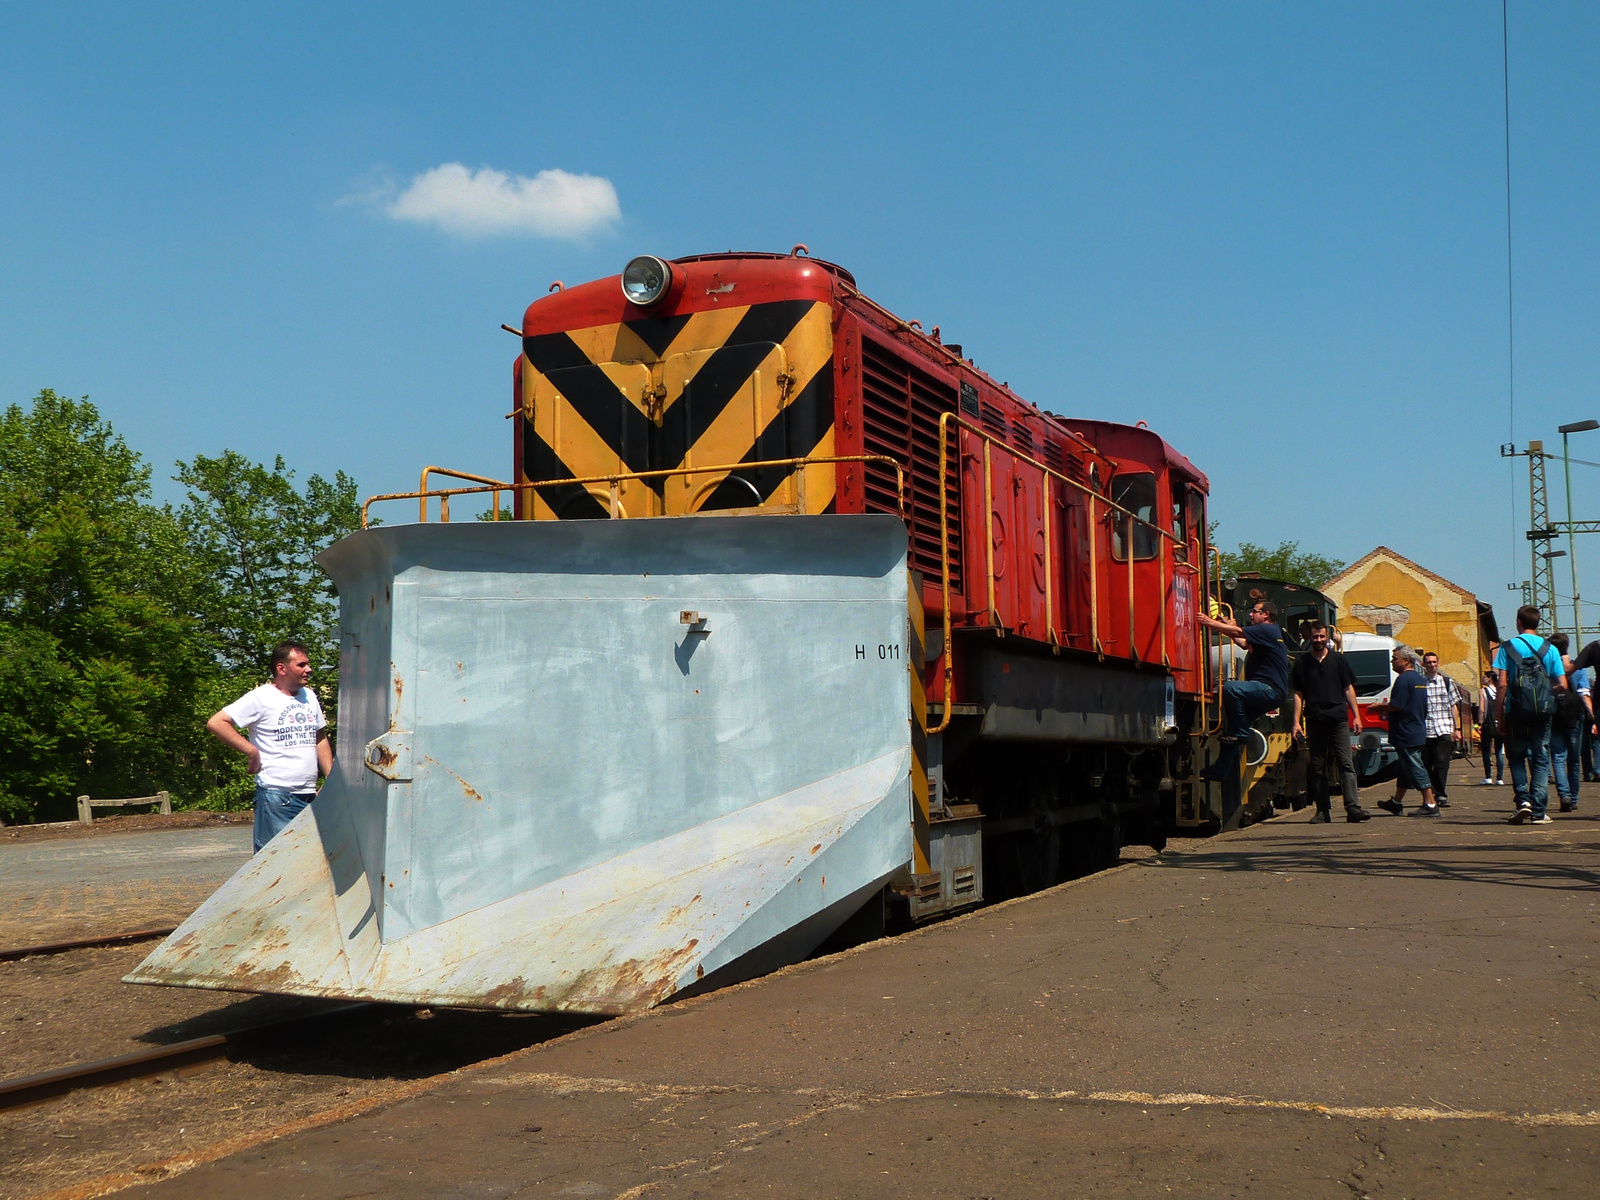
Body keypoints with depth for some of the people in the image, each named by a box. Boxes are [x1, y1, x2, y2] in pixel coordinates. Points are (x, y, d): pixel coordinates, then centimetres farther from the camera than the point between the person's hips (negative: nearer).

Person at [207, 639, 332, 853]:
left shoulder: (309, 697, 15)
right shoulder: (261, 698, -6)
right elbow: (216, 723, -12)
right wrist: (252, 751, -14)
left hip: (309, 795, 7)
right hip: (276, 795, -7)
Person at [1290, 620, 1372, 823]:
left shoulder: (1338, 659, 10)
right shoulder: (1302, 662, 10)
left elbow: (1348, 689, 11)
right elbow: (1298, 694, 9)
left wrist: (1356, 715, 4)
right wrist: (1296, 722, 0)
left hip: (1338, 719, -1)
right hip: (1315, 721, 1)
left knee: (1346, 764, -9)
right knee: (1317, 768, 4)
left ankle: (1353, 808, -14)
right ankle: (1322, 810, 9)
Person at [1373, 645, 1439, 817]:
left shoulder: (1403, 679, -16)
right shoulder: (1420, 679, 15)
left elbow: (1397, 706, -22)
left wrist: (1380, 707, -6)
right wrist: (1386, 708, 21)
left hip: (1406, 734, -10)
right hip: (1418, 731, 10)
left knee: (1415, 769, -8)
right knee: (1405, 768, 17)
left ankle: (1430, 805, -10)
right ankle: (1396, 803, 26)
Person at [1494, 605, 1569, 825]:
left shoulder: (1508, 647, -2)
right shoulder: (1549, 649, 3)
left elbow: (1502, 684, -7)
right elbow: (1562, 685, -1)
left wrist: (1500, 717, -2)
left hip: (1516, 712, -1)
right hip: (1542, 712, 1)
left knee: (1517, 757, 13)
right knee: (1541, 759, 7)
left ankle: (1523, 799, -6)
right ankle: (1538, 812, 3)